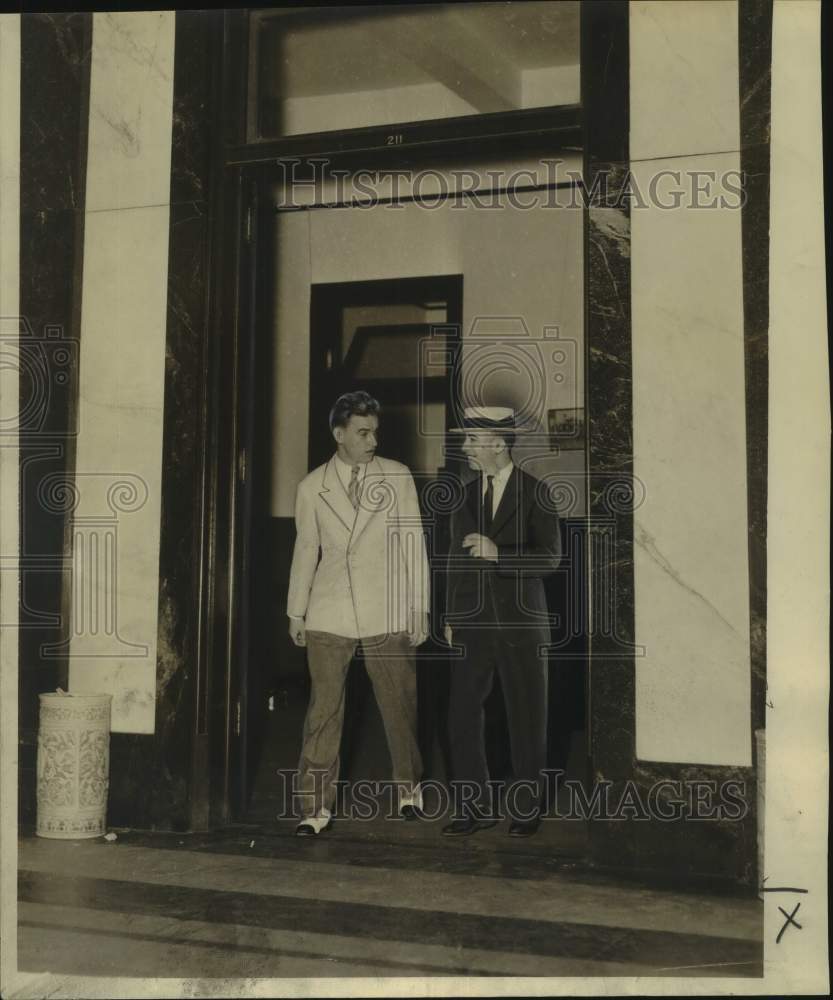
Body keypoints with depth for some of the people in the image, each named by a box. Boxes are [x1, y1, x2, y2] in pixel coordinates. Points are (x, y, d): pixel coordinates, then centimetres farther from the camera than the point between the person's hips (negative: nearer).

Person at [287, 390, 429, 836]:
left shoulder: (398, 477, 3)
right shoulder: (312, 487, 6)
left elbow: (413, 544, 3)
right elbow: (305, 552, 12)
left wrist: (420, 607, 0)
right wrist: (296, 612, 13)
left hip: (388, 613, 0)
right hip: (329, 615, 0)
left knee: (399, 704, 7)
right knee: (324, 709, 0)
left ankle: (408, 786, 29)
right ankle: (315, 806, 8)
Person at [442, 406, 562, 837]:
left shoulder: (535, 493, -5)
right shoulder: (464, 495, 9)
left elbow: (550, 558, -11)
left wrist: (499, 554, -24)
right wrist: (451, 619, 13)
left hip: (521, 624, -4)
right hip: (473, 624, 4)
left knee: (527, 719, 5)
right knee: (462, 714, 1)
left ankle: (526, 808, 19)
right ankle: (474, 807, 12)